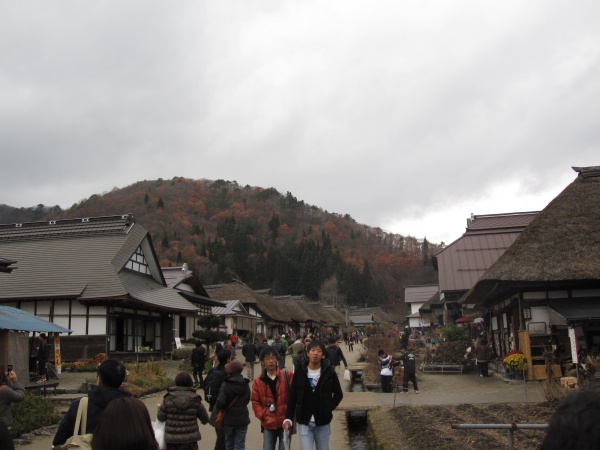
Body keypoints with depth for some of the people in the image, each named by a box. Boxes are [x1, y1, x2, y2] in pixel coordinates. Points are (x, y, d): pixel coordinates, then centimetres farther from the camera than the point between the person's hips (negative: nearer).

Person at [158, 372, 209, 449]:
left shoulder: (168, 398, -8)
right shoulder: (196, 400, -6)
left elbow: (161, 417, -1)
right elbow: (205, 419, 3)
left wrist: (160, 408, 19)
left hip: (172, 440, 0)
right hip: (190, 440, 0)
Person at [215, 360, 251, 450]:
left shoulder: (225, 385, -16)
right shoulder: (246, 385, -2)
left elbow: (220, 402, -24)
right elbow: (247, 400, 8)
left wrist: (218, 408, -3)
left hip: (229, 419, -2)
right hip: (242, 419, 2)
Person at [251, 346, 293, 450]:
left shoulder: (288, 376, -6)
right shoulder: (258, 381, 3)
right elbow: (255, 402, 7)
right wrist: (263, 415, -6)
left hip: (285, 422, -2)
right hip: (268, 424, 2)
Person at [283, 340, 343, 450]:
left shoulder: (329, 373, -5)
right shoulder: (299, 373, -3)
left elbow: (338, 394, 6)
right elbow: (292, 397, 1)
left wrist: (329, 408, -7)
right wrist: (288, 418, -6)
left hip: (323, 422, 0)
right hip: (304, 422, 0)